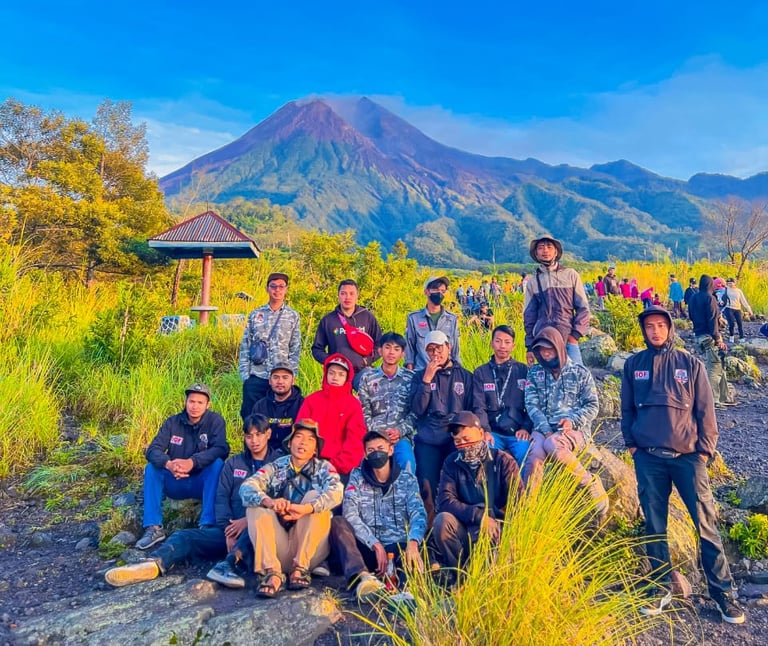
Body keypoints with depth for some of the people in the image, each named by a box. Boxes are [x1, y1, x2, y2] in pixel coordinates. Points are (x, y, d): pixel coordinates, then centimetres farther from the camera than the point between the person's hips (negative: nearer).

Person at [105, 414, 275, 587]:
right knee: (184, 536, -16)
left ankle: (228, 566, -54)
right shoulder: (233, 463, 18)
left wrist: (248, 520, -16)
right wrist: (229, 530, -10)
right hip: (231, 527, 4)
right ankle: (154, 563, -40)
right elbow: (222, 498, 6)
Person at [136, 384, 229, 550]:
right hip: (176, 484, 3)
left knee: (217, 463, -30)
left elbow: (221, 449, -24)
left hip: (203, 484, -2)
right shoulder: (173, 422, -3)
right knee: (151, 467, -19)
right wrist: (168, 464, -36)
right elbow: (153, 450, -13)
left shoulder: (215, 421, -10)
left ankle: (207, 525, -30)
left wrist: (192, 462, -41)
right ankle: (153, 527, -21)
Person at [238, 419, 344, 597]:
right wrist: (269, 502, -33)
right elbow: (246, 488, -10)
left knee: (315, 496, -20)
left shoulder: (324, 468, 5)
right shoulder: (275, 467, 9)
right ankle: (272, 573, -26)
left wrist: (306, 508, -37)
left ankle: (300, 568, -19)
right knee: (255, 506, -16)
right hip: (278, 550, 2)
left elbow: (336, 492, -17)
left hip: (310, 551, -1)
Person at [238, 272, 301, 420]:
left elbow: (295, 349, 5)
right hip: (255, 377, 1)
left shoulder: (293, 316, 5)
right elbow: (245, 346, 7)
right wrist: (245, 375, 0)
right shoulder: (255, 315, 7)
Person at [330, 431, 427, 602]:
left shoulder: (407, 479, 9)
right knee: (337, 522, -28)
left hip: (398, 549, 0)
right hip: (366, 549, 0)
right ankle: (363, 577, -47)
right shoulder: (357, 478, 9)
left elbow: (418, 514, -6)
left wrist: (412, 543, -28)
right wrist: (376, 545, -18)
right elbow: (350, 515, -5)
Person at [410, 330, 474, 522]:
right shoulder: (420, 376, 13)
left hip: (457, 438, 0)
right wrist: (427, 379, -7)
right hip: (428, 440, 0)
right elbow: (417, 410, 0)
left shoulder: (465, 376, 15)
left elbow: (472, 410, 14)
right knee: (428, 487, -10)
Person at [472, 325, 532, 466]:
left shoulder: (524, 371, 11)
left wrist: (526, 428, -7)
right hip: (493, 432, 0)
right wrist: (485, 431, -12)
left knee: (524, 453, -27)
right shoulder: (481, 373, 11)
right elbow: (479, 407, 3)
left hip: (518, 433, 0)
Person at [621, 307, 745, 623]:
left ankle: (723, 591, 14)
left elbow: (705, 409, 3)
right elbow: (627, 408, 12)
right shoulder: (633, 365, 5)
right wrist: (630, 442, 7)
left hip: (687, 455, -1)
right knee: (654, 524, 7)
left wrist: (705, 450, -1)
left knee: (706, 523, 0)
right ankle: (660, 586, 20)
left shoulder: (690, 363, 2)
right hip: (648, 457, 1)